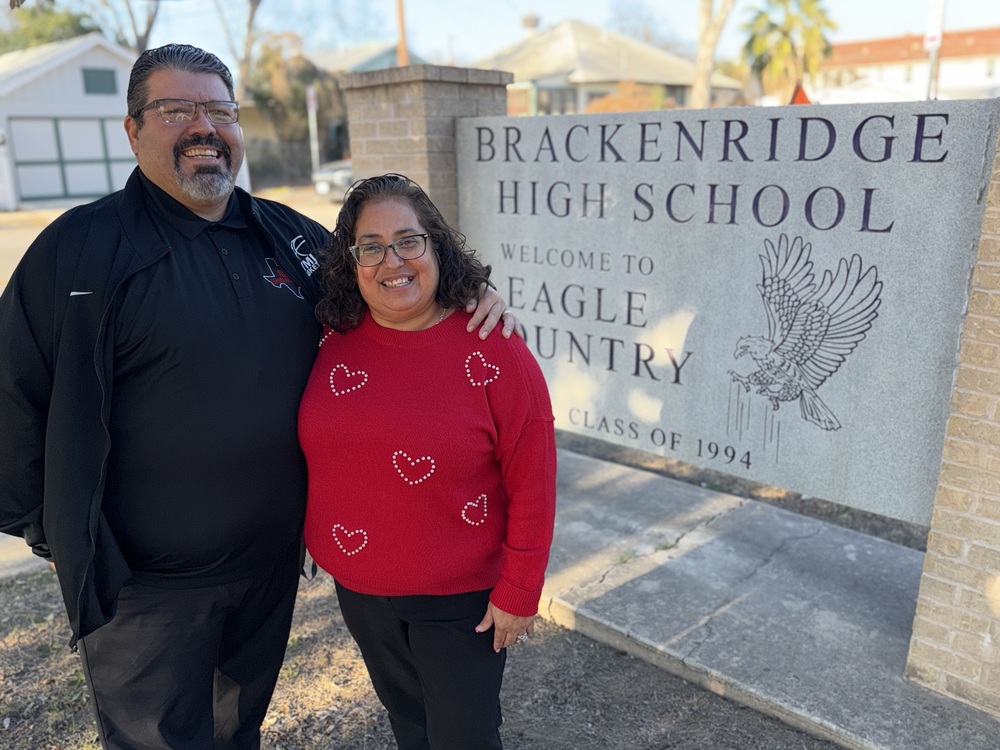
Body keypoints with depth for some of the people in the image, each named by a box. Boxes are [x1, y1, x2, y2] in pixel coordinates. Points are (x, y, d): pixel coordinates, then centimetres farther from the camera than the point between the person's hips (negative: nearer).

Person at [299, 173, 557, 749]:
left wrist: (518, 593, -12)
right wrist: (324, 540, 7)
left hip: (460, 596, -4)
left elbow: (532, 485, -16)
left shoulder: (493, 351, -19)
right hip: (358, 588, 5)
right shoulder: (335, 340, -5)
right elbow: (320, 453, 8)